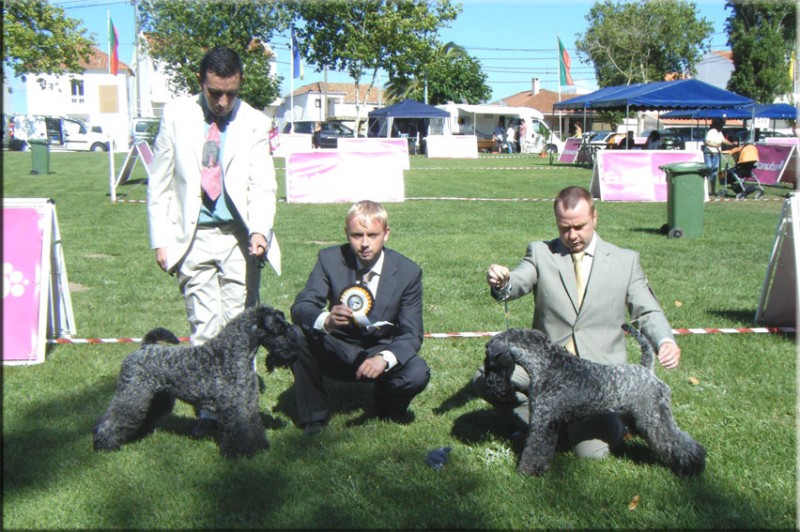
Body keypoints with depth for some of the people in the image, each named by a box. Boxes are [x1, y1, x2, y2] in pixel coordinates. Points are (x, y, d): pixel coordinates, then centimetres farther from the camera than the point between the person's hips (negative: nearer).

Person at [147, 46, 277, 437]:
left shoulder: (255, 124, 2)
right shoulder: (176, 117, 5)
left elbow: (263, 187, -3)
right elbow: (159, 185, 8)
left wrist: (259, 230, -21)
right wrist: (161, 241, 3)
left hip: (239, 237, -1)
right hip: (193, 238, 1)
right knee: (204, 328, 2)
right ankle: (209, 409, 11)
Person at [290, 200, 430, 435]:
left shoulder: (408, 272, -12)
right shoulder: (330, 259, -11)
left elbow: (411, 334, -14)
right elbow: (300, 307, -17)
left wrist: (385, 359, -36)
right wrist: (326, 320, -41)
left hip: (380, 354, 0)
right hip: (338, 352, 1)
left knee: (418, 373, -30)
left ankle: (388, 406, 8)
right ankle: (313, 417, -7)